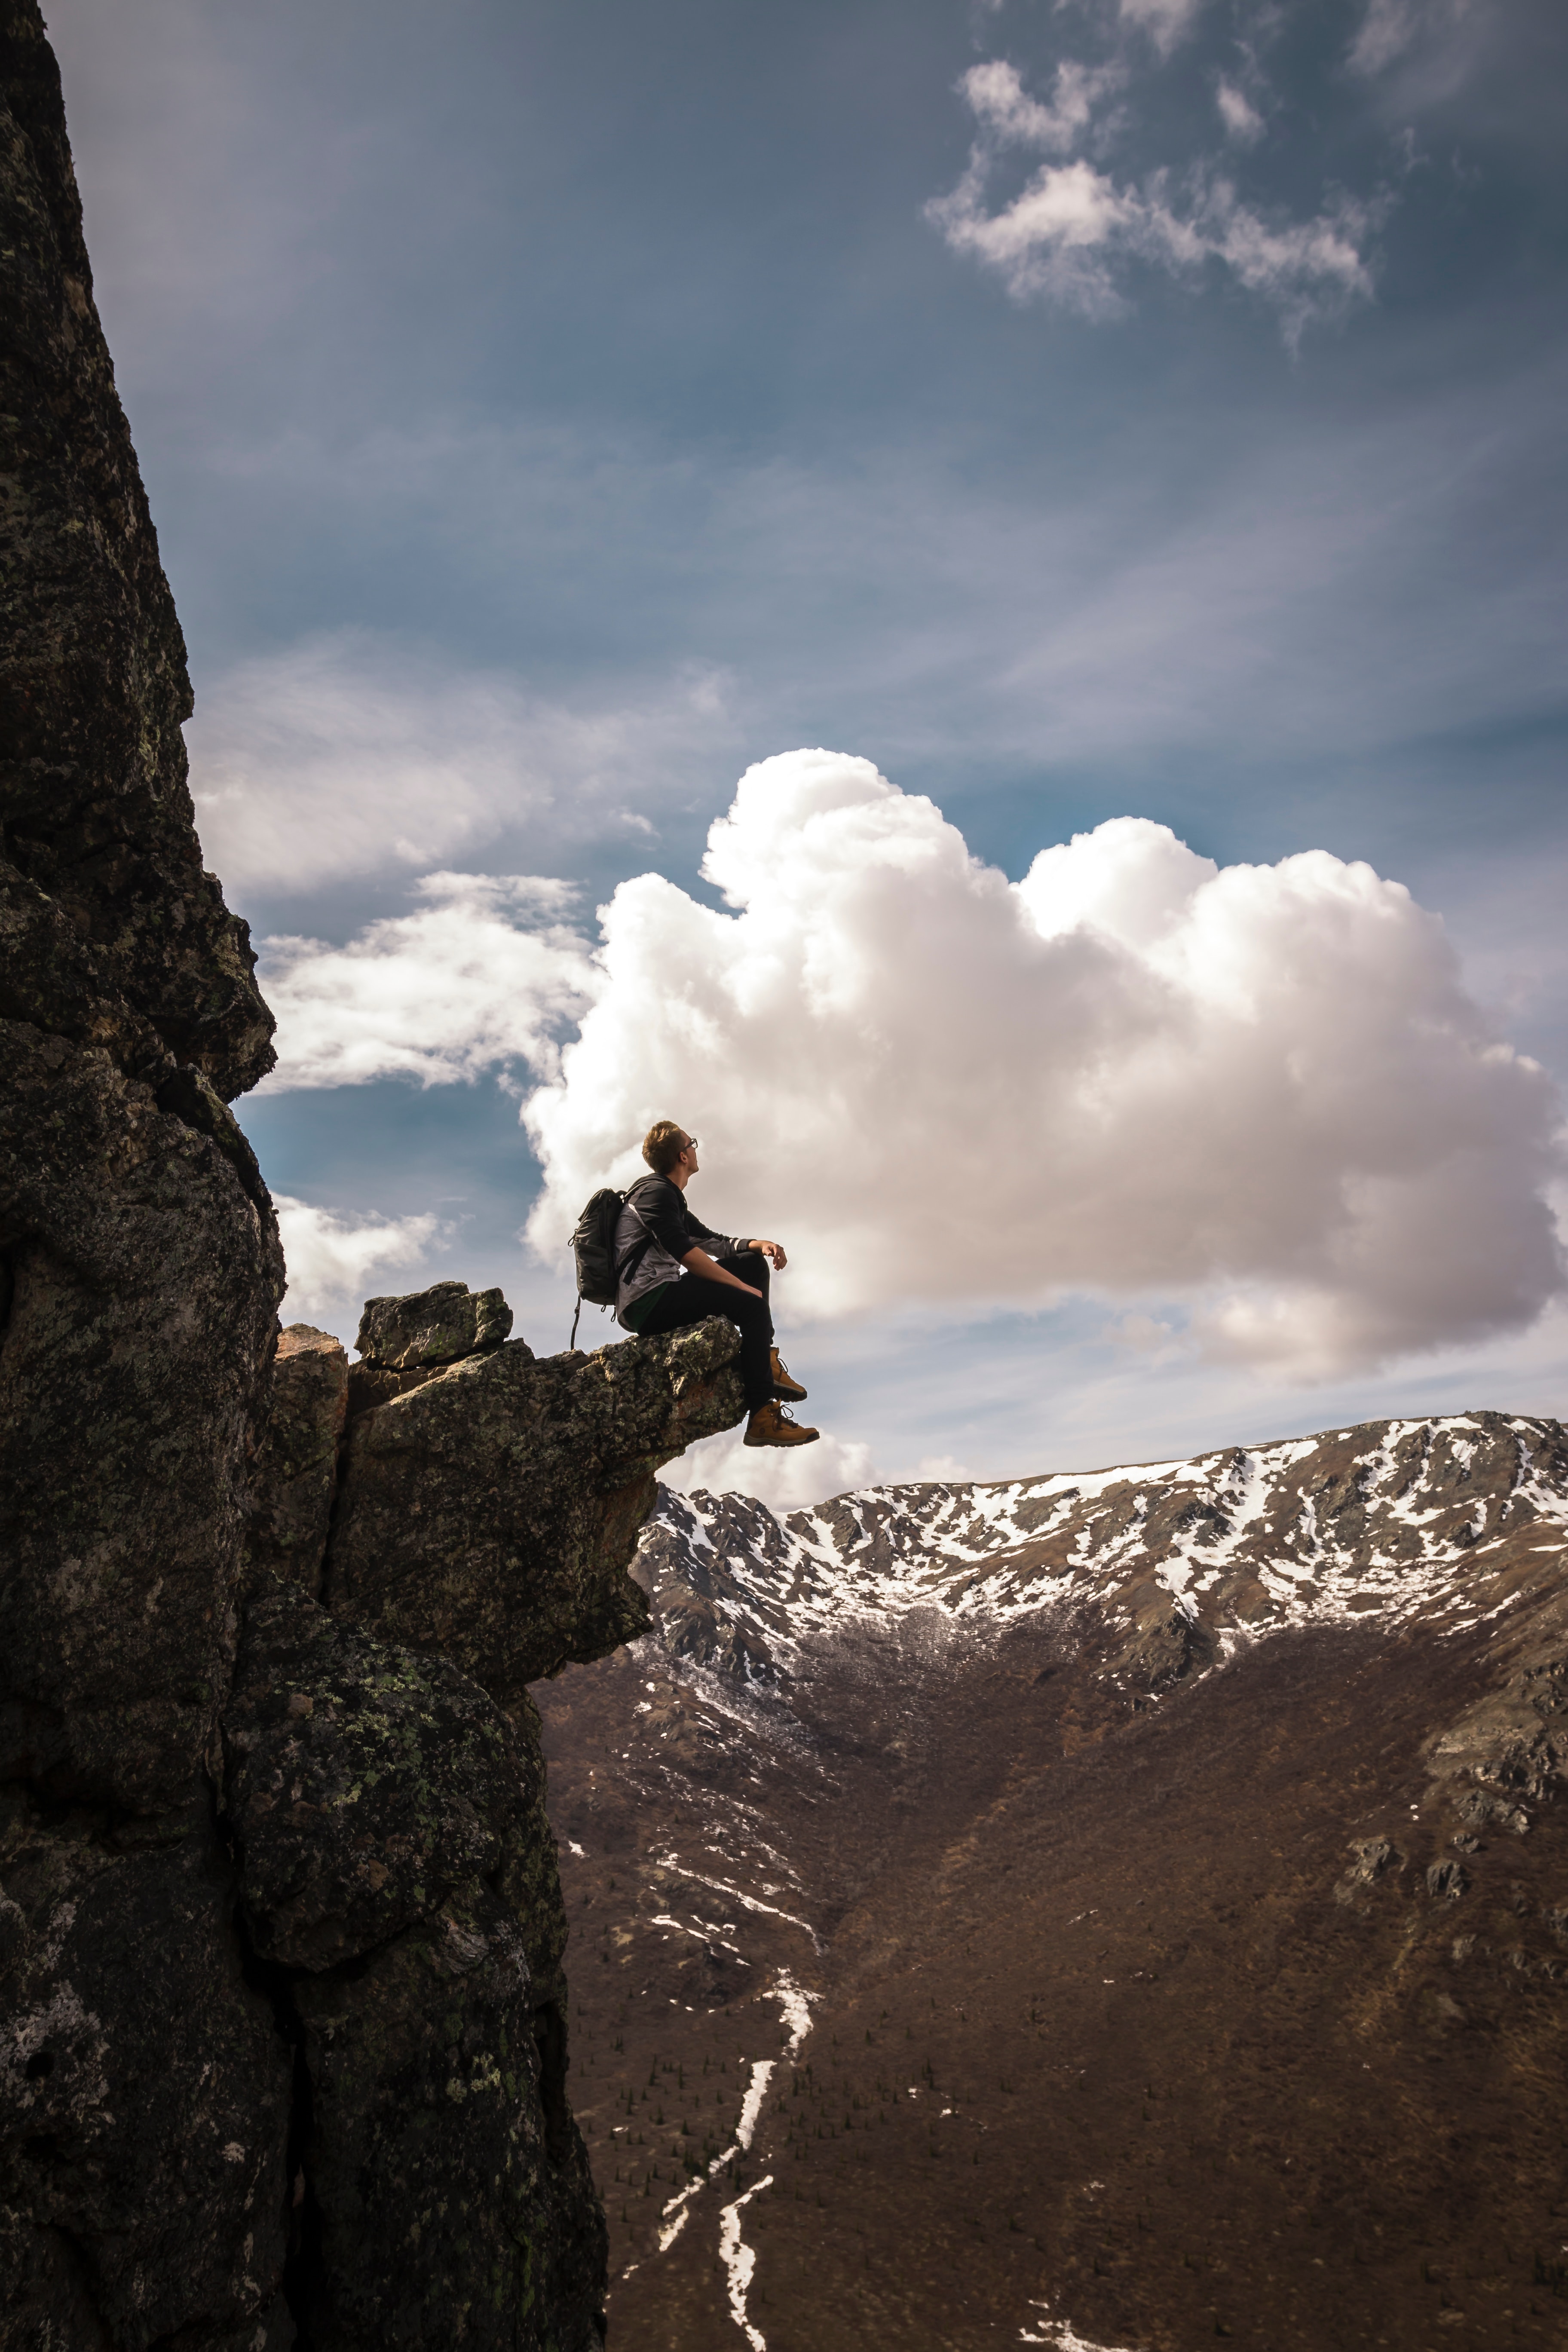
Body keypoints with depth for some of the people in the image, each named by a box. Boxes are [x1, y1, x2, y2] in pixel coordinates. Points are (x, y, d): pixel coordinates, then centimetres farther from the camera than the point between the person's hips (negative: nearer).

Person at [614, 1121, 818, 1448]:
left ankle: (764, 1359, -3)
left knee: (752, 1263, 12)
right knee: (751, 1305, -23)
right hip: (646, 1300, -11)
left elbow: (710, 1240, 24)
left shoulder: (670, 1198, 25)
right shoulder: (654, 1191, -8)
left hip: (662, 1296, 11)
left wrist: (760, 1245, 5)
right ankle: (762, 1418, -28)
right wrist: (743, 1288, -16)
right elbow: (685, 1253, -18)